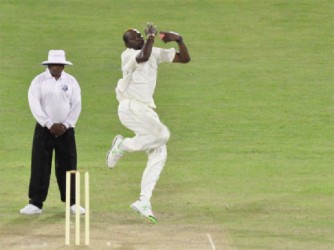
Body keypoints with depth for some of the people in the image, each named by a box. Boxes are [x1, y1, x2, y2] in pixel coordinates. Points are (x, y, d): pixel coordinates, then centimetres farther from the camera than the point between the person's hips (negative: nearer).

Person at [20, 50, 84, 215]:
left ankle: (72, 203, 9)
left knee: (67, 167, 3)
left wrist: (65, 124, -10)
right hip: (44, 129, -2)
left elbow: (76, 105, 2)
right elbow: (35, 105, -9)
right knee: (39, 167, -3)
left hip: (66, 130, 2)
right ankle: (36, 203, 0)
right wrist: (50, 124, -15)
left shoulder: (71, 81, 4)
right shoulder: (39, 81, -3)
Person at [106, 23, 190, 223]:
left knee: (159, 154, 0)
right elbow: (143, 57, -33)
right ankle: (123, 146, -2)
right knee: (162, 134, -23)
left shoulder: (156, 53, 12)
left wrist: (179, 39, -5)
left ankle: (144, 202, 1)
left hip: (147, 109, 8)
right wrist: (151, 36, -20)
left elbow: (185, 58, 11)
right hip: (130, 107, -8)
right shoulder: (128, 55, -9)